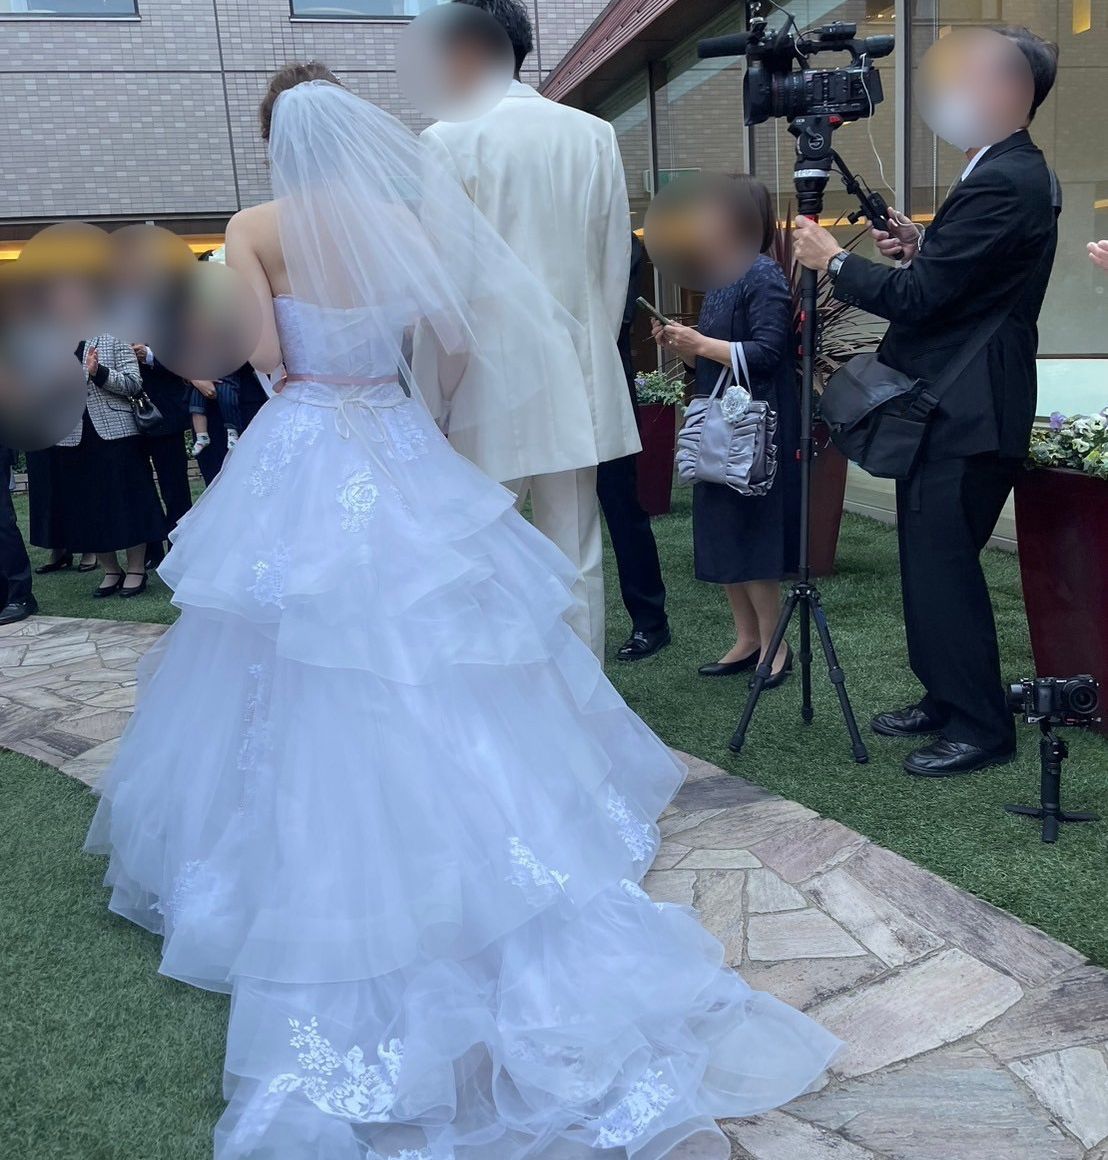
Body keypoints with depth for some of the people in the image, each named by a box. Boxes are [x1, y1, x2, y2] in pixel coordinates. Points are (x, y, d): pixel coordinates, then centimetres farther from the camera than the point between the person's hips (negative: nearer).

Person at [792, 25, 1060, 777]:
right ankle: (945, 700, 27)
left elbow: (919, 298, -21)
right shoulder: (1009, 173, 17)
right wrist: (922, 250, 5)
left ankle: (981, 729, 7)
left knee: (944, 566, -5)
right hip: (951, 407, 11)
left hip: (969, 416, -11)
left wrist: (835, 262, -8)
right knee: (931, 562, 15)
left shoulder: (1004, 182, -17)